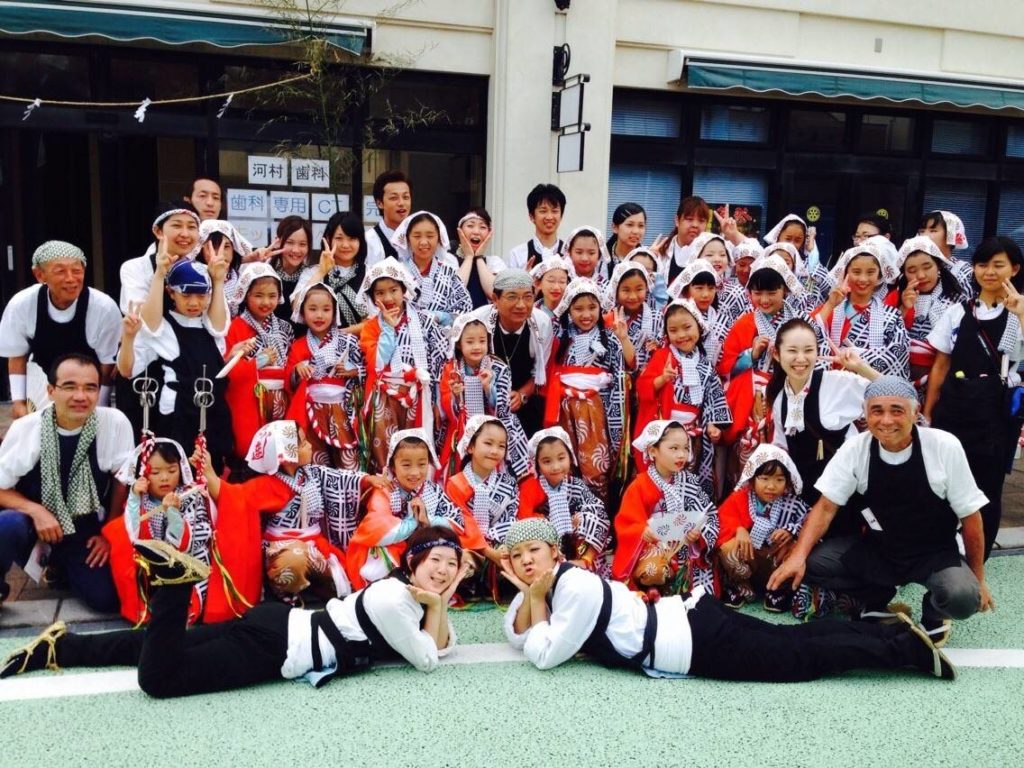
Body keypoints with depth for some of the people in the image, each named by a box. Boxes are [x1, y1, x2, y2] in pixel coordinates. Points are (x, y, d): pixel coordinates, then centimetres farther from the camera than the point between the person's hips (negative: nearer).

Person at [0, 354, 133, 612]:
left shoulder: (115, 423, -15)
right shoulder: (24, 428, -13)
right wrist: (36, 511, -21)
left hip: (85, 530, 2)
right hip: (34, 520, -1)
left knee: (106, 598, -12)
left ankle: (62, 565, 21)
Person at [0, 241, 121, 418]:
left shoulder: (105, 308, -26)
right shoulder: (20, 305, -20)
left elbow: (107, 364, -13)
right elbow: (17, 356, -3)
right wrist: (18, 401, -3)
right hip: (43, 383, 2)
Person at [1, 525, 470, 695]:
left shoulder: (405, 590, 10)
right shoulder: (393, 599, -18)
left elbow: (442, 645, 12)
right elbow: (427, 661, -13)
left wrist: (440, 602, -2)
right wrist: (433, 605, -2)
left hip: (278, 625, 9)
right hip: (273, 644, -9)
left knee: (161, 651, 15)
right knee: (158, 677, -22)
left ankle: (60, 645, 23)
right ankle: (174, 578, -14)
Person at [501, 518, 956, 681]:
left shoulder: (574, 587, -17)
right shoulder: (555, 582, 10)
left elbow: (544, 656, -18)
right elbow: (515, 635, 15)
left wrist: (537, 603, -8)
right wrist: (527, 595, -3)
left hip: (695, 643, -8)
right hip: (686, 620, 8)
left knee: (803, 657, -2)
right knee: (794, 639, 13)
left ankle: (906, 647, 4)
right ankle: (897, 633, 18)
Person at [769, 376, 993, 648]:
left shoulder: (945, 447, -16)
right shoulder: (854, 449, -12)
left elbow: (970, 515, -6)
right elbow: (826, 506, -7)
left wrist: (977, 579, 0)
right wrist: (798, 555, -22)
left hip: (935, 555, -2)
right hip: (878, 551, 2)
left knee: (962, 597, -34)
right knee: (813, 563, -21)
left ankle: (934, 613, 4)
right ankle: (878, 599, 8)